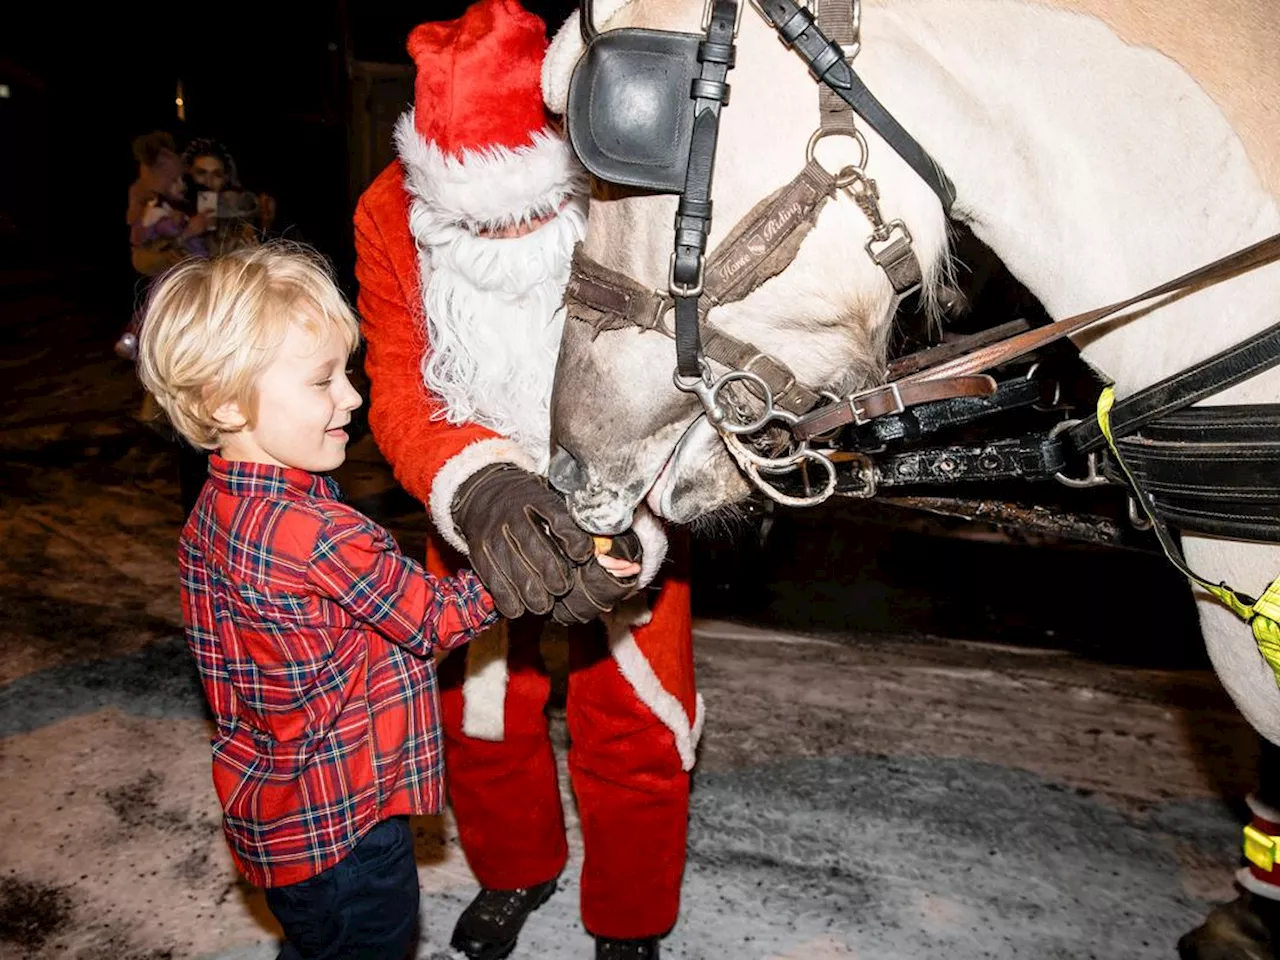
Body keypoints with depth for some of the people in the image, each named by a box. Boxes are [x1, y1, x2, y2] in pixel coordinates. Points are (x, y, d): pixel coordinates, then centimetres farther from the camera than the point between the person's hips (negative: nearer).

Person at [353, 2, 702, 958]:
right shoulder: (391, 214, -22)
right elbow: (398, 387, -23)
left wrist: (632, 523, -45)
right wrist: (477, 486, -43)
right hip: (472, 503, 3)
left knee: (633, 725, 6)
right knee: (477, 701, 18)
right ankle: (516, 870, 50)